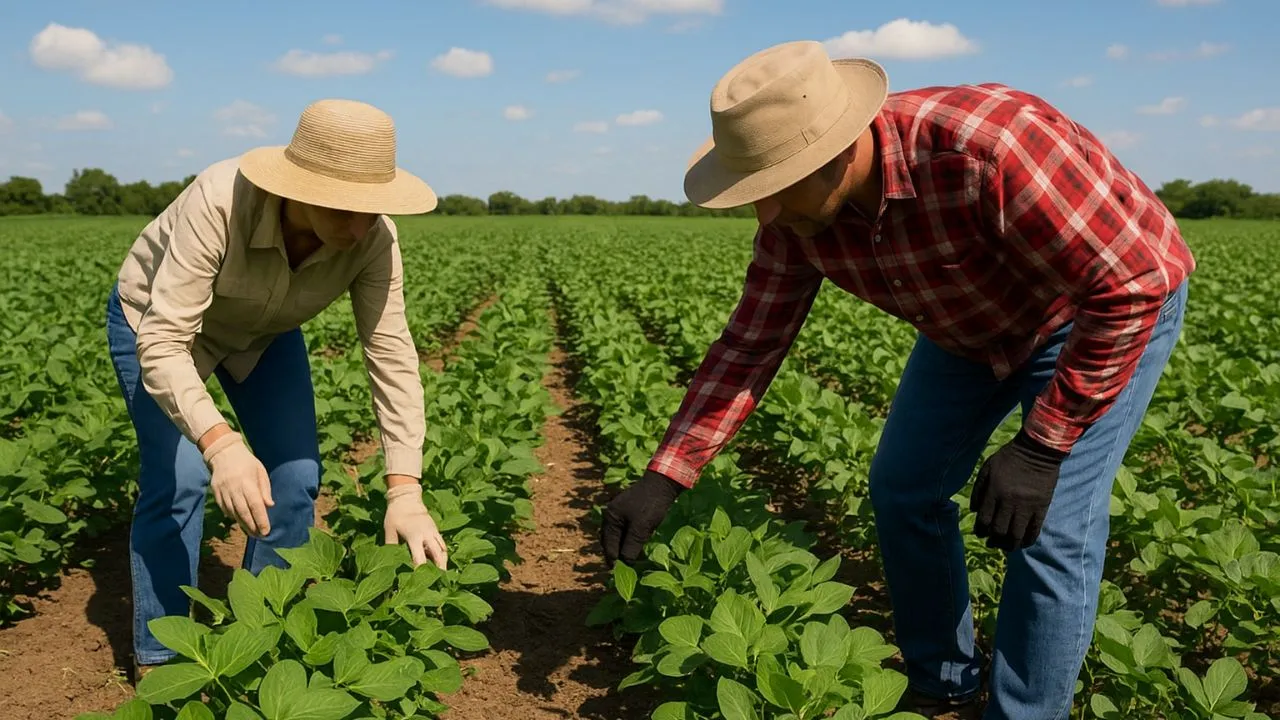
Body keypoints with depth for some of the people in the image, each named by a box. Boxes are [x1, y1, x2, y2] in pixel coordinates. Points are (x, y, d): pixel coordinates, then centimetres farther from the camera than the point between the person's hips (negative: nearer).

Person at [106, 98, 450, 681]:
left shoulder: (374, 237, -30)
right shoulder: (220, 202, -41)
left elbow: (392, 357, -29)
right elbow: (163, 344, -42)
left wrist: (405, 490, -38)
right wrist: (220, 444, -57)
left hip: (263, 329, 4)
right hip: (156, 317, -3)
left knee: (296, 475, -4)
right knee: (179, 476, -15)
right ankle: (159, 659, 7)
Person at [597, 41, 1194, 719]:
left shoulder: (988, 148, -42)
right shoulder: (798, 208, -20)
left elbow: (1131, 287, -33)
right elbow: (751, 343, -13)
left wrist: (1040, 447, -31)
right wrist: (662, 479, -19)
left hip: (1109, 311, -6)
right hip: (974, 324, 6)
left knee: (1052, 524, -14)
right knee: (902, 487, 5)